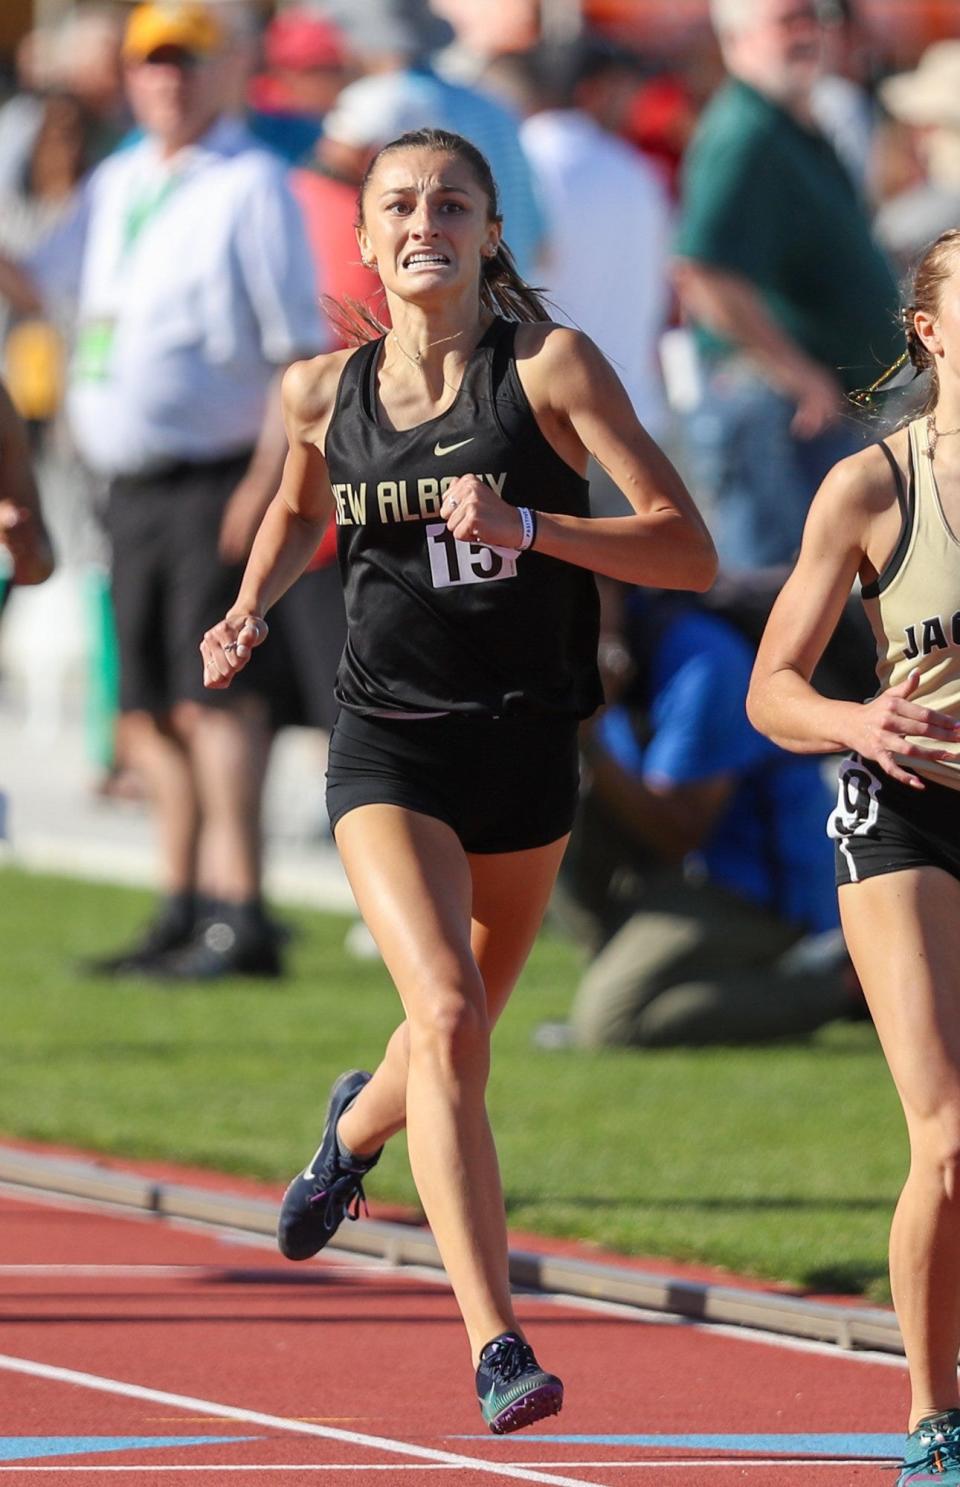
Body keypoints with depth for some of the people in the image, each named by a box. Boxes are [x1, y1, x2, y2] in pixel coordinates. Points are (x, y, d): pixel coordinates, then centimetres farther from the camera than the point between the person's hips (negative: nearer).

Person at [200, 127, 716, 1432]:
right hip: (388, 747, -1)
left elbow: (689, 551, -16)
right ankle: (497, 1348, -23)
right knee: (448, 1018, -21)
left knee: (468, 1018, 21)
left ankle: (359, 1124, 59)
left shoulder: (552, 369, -11)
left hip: (526, 744, 1)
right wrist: (250, 608, 3)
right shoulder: (325, 392, -1)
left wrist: (526, 527, -28)